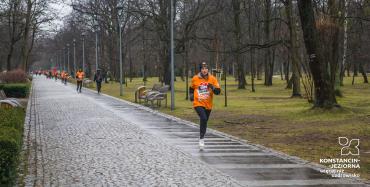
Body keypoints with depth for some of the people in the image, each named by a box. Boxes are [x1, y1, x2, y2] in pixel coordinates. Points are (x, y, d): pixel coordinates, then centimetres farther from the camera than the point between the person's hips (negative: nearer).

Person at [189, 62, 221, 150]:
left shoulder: (212, 79, -3)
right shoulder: (195, 79, -2)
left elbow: (218, 91, -6)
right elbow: (191, 88, 17)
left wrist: (212, 87, -24)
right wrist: (191, 95, 1)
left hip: (208, 105, 3)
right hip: (198, 104, -3)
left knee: (204, 121, 15)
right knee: (203, 118, -25)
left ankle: (201, 138, 38)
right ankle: (201, 139, -20)